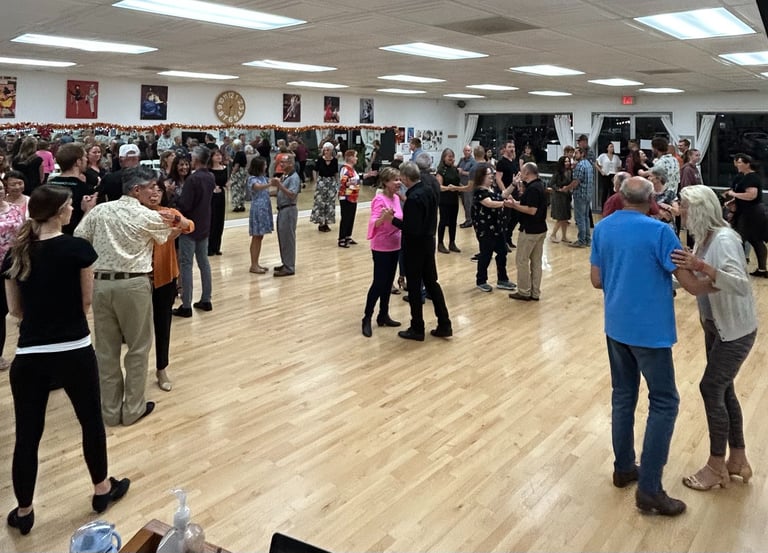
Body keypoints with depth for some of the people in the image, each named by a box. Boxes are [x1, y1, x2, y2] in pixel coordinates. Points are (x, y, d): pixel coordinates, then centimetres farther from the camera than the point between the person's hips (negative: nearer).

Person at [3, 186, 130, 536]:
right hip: (74, 351, -3)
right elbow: (86, 302, -3)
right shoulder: (78, 249, -12)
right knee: (91, 421, 16)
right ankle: (102, 489, 33)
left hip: (29, 355, 3)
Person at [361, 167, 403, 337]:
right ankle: (367, 318, 8)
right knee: (379, 283, -3)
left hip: (394, 246, 8)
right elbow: (374, 223, -29)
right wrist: (384, 217, -44)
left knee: (389, 282, 13)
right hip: (381, 248, -8)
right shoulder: (380, 200, -18)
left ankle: (383, 315, 24)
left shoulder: (396, 198, 6)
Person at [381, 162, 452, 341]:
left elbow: (412, 229, -26)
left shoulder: (413, 198, -24)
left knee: (414, 288, 4)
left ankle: (417, 329, 15)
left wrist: (393, 219, -19)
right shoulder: (429, 190, 4)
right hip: (429, 242, 9)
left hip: (415, 246, -9)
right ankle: (444, 325, 20)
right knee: (432, 283, 15)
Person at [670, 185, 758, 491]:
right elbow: (695, 280, 5)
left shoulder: (724, 239, -24)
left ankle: (716, 466, 12)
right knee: (723, 389, 14)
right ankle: (738, 460, 28)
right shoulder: (703, 237, 1)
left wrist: (701, 266, -44)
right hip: (715, 325, 8)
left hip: (736, 329, -8)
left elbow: (742, 285, -35)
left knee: (711, 388, -4)